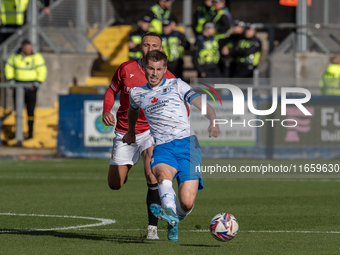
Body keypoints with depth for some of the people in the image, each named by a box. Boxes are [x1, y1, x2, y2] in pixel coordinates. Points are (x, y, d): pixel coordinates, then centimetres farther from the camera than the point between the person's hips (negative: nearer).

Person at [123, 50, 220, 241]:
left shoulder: (177, 85, 12)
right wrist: (131, 132, 57)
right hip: (162, 148, 2)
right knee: (162, 173, -38)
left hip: (187, 143, -2)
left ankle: (174, 221, 19)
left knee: (187, 203, -15)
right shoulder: (137, 93, 20)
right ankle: (169, 213, -62)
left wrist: (213, 121, -20)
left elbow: (201, 103, 0)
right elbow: (133, 110, 45)